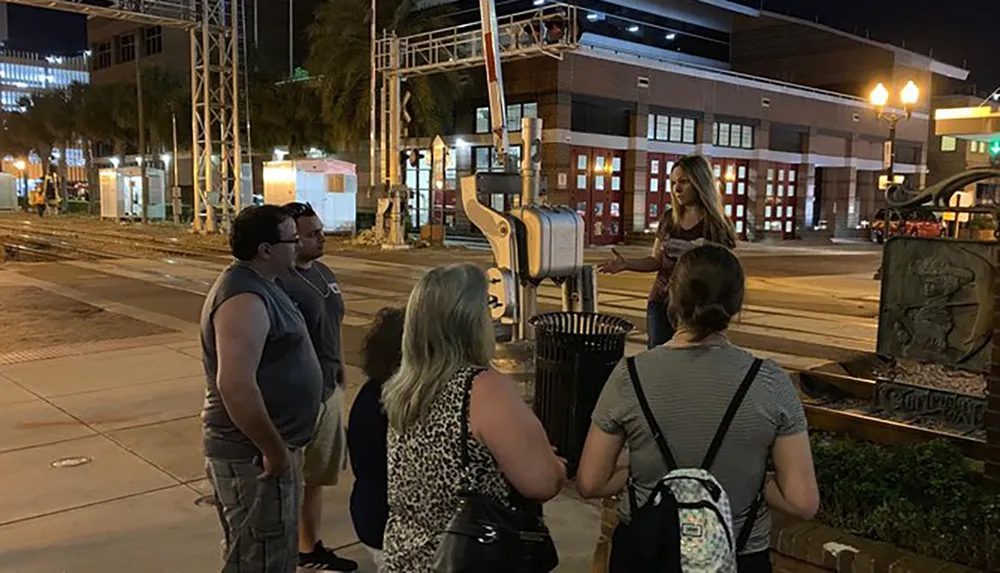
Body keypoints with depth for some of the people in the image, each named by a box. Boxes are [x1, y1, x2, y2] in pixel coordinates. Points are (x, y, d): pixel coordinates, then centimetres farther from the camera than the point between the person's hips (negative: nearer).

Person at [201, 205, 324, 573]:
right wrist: (274, 450, -23)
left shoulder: (259, 285, 10)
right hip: (254, 456, -10)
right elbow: (236, 385, -32)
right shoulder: (244, 298, -23)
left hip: (271, 447, 10)